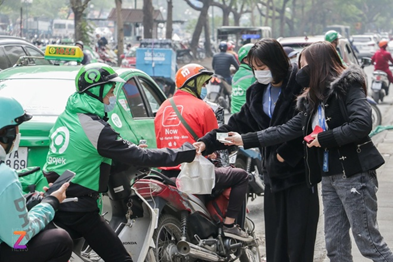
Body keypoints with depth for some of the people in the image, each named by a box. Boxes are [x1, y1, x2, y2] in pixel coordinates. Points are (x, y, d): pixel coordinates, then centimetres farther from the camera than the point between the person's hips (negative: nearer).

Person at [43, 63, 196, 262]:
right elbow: (138, 157, -17)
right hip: (79, 209, -9)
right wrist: (186, 153, -11)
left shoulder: (66, 117, 8)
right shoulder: (94, 127, -18)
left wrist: (130, 150, 19)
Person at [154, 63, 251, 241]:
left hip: (167, 174, 7)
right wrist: (212, 154, 20)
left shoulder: (163, 108, 12)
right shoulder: (202, 107, -7)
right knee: (241, 176, 9)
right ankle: (229, 224, 3)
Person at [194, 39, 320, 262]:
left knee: (299, 242, -4)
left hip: (300, 174, -7)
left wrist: (286, 154, -17)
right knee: (275, 240, 10)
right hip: (273, 174, 7)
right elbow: (238, 124, 10)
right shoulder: (258, 93, 12)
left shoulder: (300, 86, -12)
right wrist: (207, 143, -3)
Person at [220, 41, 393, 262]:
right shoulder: (313, 101, 17)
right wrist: (246, 140, 14)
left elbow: (362, 124, -21)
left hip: (355, 175, -8)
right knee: (335, 244, 9)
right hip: (329, 177, 9)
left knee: (368, 240, -7)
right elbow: (286, 130, 16)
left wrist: (325, 138, -15)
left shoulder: (349, 87, -8)